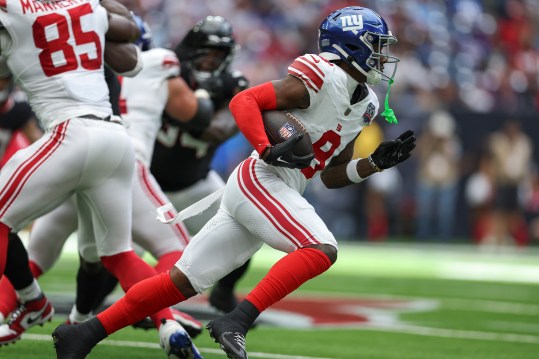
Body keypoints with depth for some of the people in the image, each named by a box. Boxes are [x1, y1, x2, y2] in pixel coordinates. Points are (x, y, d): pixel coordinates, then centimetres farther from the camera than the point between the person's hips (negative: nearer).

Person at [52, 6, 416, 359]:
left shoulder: (367, 105, 17)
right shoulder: (324, 77, -11)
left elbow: (332, 176, 21)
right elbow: (244, 101, -13)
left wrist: (377, 162, 8)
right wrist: (268, 151, -24)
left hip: (279, 194, 9)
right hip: (259, 180, -9)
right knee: (321, 250, -26)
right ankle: (236, 321, -31)